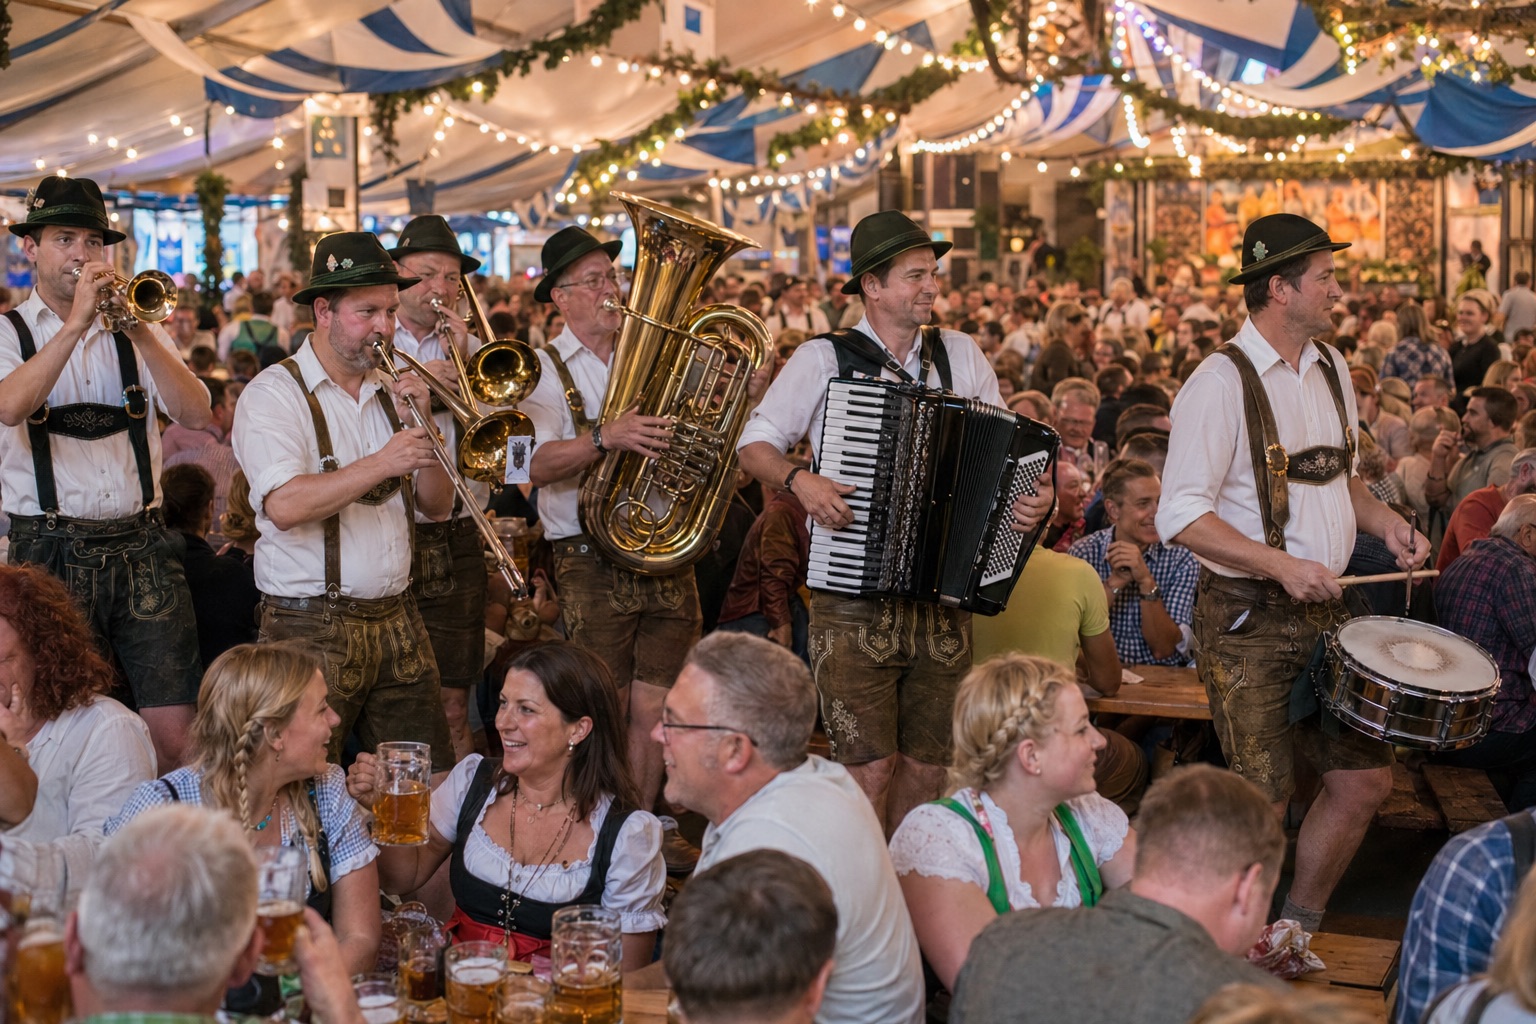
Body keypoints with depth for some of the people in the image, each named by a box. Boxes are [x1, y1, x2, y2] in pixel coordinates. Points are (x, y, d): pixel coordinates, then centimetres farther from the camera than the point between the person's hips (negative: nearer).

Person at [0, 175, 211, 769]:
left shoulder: (136, 331, 13)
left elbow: (197, 416, -3)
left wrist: (140, 330, -12)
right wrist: (76, 323, -19)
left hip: (142, 550, 2)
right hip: (52, 553, -2)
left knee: (176, 734, -3)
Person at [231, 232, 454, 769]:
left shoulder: (390, 392, 13)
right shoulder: (275, 394, -6)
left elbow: (436, 506, 9)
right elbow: (284, 506, -21)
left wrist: (420, 424, -4)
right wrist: (380, 465, -25)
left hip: (397, 620, 6)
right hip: (312, 627, -6)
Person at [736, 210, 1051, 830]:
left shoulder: (963, 357, 9)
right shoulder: (824, 360, -1)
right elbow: (755, 445, 4)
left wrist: (1030, 499, -7)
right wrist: (799, 480, -16)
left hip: (944, 598, 4)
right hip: (855, 603, -3)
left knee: (926, 766, 11)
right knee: (869, 767, -5)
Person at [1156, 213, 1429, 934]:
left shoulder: (1331, 367, 10)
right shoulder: (1221, 383, -15)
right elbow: (1182, 516, -19)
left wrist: (1385, 522, 6)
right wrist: (1282, 565, -25)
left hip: (1324, 611, 8)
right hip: (1247, 621, -7)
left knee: (1366, 778, 9)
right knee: (1261, 800, -3)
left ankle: (1296, 929, 28)